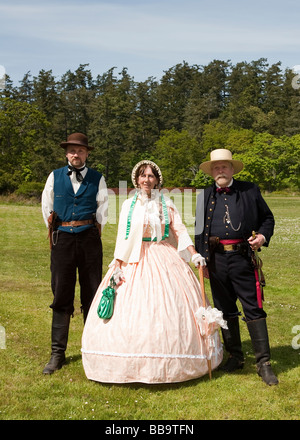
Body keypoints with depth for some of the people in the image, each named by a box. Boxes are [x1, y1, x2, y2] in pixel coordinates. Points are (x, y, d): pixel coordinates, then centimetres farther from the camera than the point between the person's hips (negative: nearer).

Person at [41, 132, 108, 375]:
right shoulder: (55, 177, 8)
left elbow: (103, 210, 10)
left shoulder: (97, 179, 6)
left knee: (92, 295, 6)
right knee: (61, 297, 2)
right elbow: (46, 208, 14)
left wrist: (92, 234, 9)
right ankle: (57, 353, 9)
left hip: (89, 239, 0)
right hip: (62, 239, 0)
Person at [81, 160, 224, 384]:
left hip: (164, 261, 0)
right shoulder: (129, 204, 7)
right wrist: (117, 265, -4)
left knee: (167, 311, -2)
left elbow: (180, 230, 0)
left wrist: (194, 254, -13)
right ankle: (132, 364, 6)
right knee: (131, 310, -5)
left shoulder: (166, 204, 7)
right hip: (134, 261, 0)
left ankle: (169, 364, 10)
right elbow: (122, 238, 4)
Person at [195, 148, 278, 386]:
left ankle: (264, 363, 5)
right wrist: (202, 260, 10)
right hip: (217, 259, 3)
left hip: (242, 257, -3)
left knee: (253, 308, -3)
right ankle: (235, 356, 26)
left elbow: (267, 218, 13)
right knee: (225, 309, 11)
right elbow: (199, 231, 15)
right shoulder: (204, 197, 12)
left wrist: (263, 236, -7)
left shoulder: (250, 190, 7)